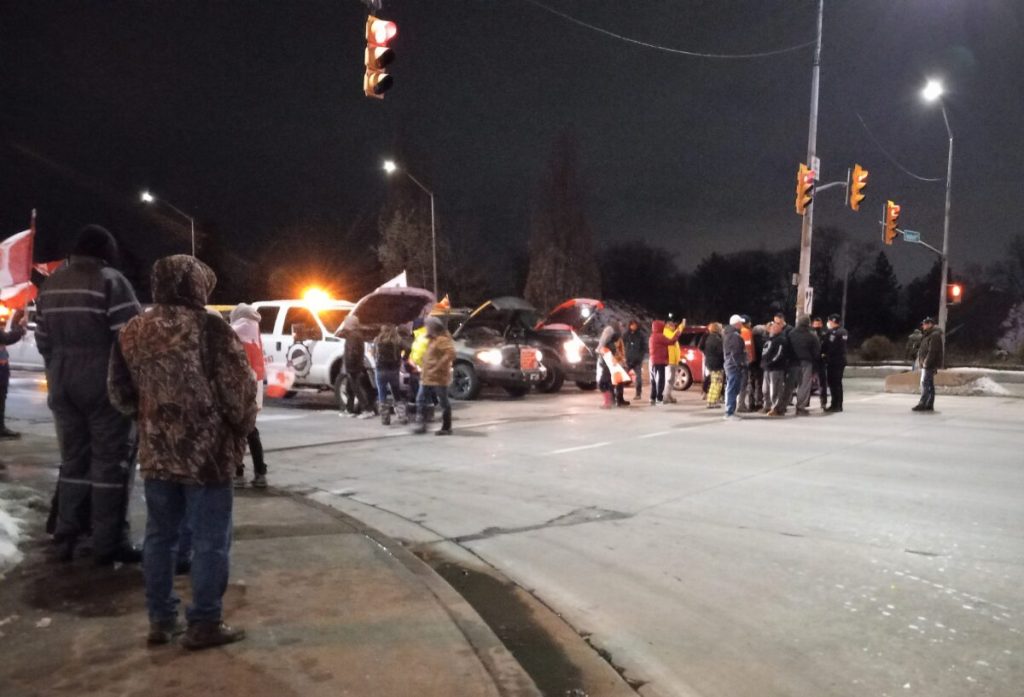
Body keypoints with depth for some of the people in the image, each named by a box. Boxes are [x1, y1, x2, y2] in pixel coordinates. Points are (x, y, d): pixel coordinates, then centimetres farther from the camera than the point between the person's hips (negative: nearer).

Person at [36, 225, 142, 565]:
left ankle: (66, 537, 21)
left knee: (73, 458, 16)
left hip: (63, 384, 7)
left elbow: (43, 340, 16)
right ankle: (109, 544, 3)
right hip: (104, 384, -7)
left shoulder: (50, 284, 12)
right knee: (110, 460, -1)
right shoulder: (110, 280, -11)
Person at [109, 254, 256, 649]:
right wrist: (241, 430, 3)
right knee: (210, 540, 5)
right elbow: (239, 391, -14)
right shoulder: (209, 328, -13)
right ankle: (204, 624, 12)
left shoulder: (131, 332, 6)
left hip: (155, 452, 6)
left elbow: (120, 394, 11)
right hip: (207, 452, -6)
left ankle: (161, 620, 26)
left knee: (160, 536, 17)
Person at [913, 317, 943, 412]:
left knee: (925, 384, -12)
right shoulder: (928, 335, 19)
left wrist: (926, 362, -22)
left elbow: (932, 351, -21)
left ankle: (922, 404, -14)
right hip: (927, 365, 10)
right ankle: (929, 405, 14)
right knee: (930, 385, 11)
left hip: (929, 365, -10)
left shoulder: (934, 335, -13)